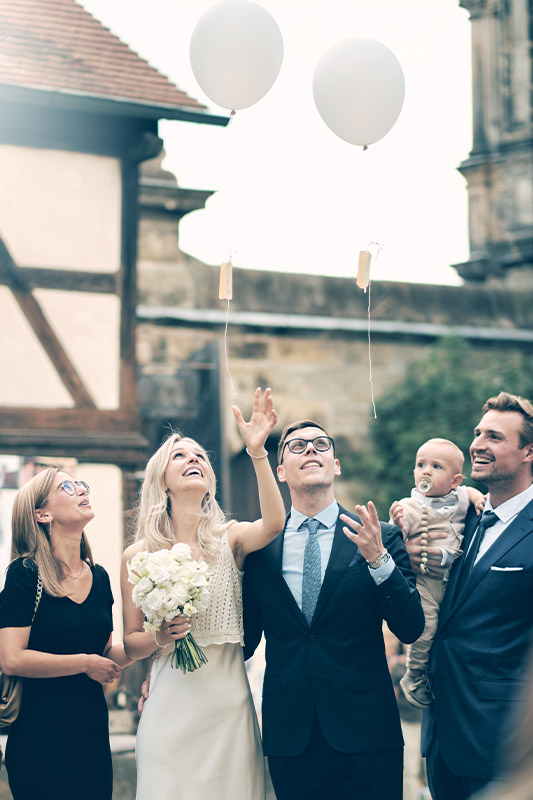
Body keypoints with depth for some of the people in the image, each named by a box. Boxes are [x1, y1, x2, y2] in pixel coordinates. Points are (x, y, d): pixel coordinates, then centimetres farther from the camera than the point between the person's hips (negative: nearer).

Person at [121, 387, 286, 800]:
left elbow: (274, 524, -22)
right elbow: (130, 642, 8)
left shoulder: (229, 539, 2)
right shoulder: (138, 556, 3)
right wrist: (158, 638, -14)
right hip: (171, 707, 0)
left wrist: (258, 451, -32)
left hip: (228, 704, 1)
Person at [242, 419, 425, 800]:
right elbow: (246, 639, 12)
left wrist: (378, 559, -19)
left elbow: (411, 628, -6)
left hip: (365, 735, -1)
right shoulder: (260, 547, 6)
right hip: (289, 737, 1)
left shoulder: (384, 538, 1)